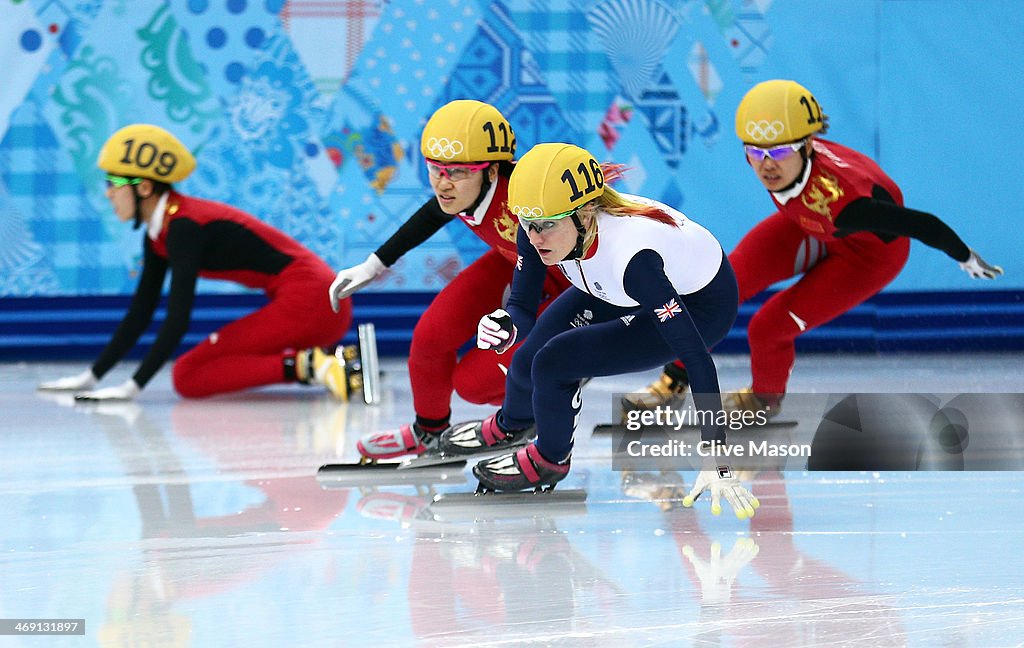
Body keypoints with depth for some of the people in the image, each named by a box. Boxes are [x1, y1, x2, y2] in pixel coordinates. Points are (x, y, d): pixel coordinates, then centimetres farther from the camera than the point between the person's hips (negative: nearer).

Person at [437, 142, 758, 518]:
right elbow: (523, 307, -10)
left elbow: (696, 359, -40)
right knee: (527, 361, 0)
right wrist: (504, 325, -35)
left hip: (702, 307, -6)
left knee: (553, 363, -20)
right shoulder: (540, 227, -25)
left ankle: (549, 461, 13)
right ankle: (509, 426, 40)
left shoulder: (630, 252, -42)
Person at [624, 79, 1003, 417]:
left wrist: (967, 260, -17)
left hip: (867, 251, -6)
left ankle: (765, 398, 24)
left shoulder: (840, 200, -47)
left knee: (768, 328, -10)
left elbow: (922, 224, -34)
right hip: (808, 225, 6)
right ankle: (675, 384, 9)